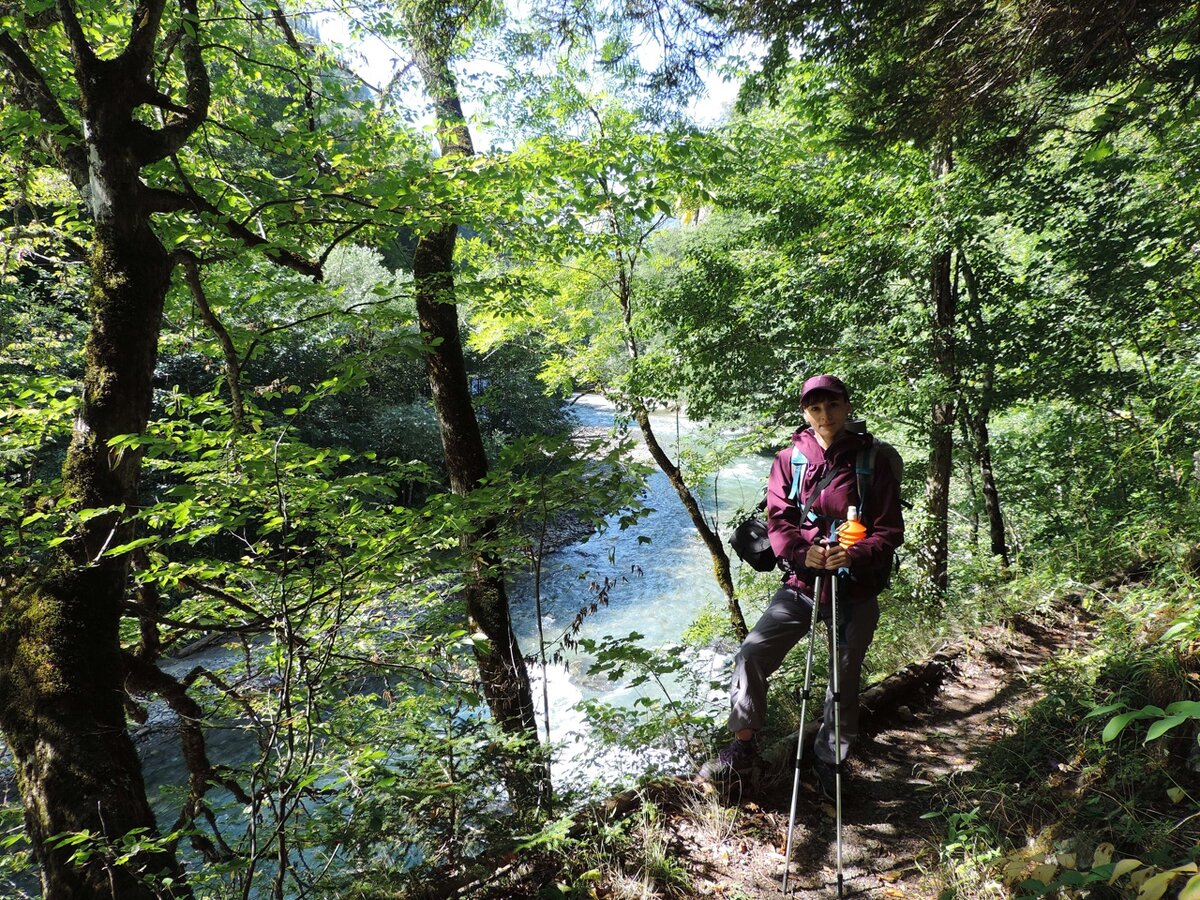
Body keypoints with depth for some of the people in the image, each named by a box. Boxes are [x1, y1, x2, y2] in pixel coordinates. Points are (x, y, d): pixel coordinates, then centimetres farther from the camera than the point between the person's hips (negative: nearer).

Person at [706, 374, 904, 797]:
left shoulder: (872, 460, -4)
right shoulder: (790, 459, 0)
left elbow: (890, 529, -5)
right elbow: (778, 519, -3)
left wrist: (855, 554, -24)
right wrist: (801, 552, -24)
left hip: (855, 588, -1)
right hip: (801, 581, 1)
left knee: (845, 681, 11)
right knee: (751, 654, -8)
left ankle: (829, 761, 34)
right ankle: (742, 748, 11)